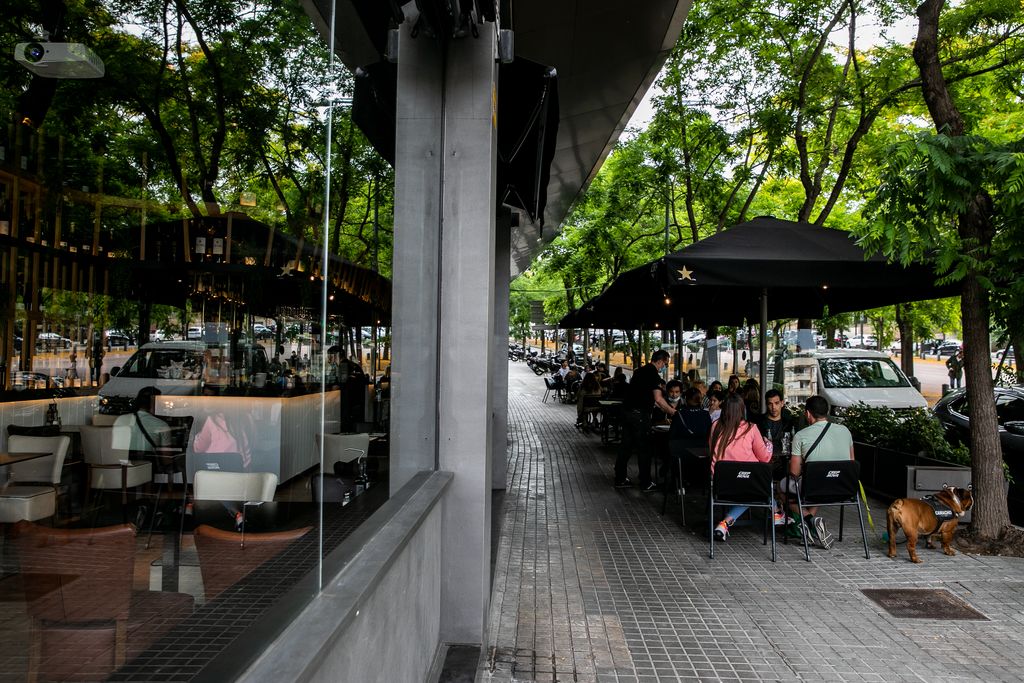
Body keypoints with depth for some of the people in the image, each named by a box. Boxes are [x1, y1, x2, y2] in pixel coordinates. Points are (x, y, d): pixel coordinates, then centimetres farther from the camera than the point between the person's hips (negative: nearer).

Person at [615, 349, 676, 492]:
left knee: (626, 446, 13)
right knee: (644, 448, 0)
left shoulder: (641, 371, 16)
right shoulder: (653, 374, -12)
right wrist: (672, 412, -6)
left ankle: (620, 479, 20)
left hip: (627, 411, 9)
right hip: (639, 414, -9)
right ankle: (646, 484, 8)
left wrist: (665, 409, 26)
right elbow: (658, 399, -18)